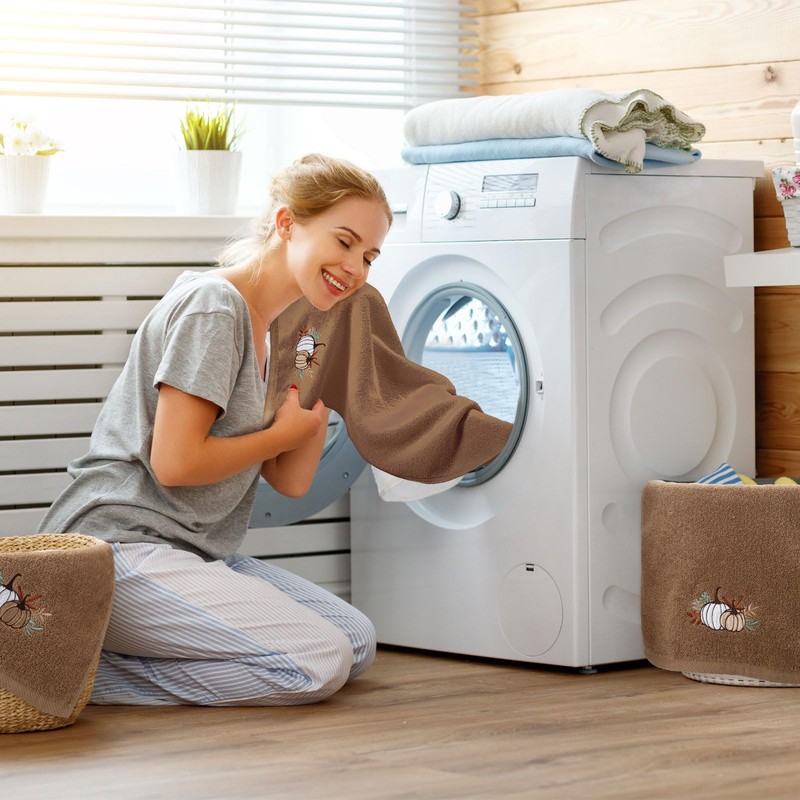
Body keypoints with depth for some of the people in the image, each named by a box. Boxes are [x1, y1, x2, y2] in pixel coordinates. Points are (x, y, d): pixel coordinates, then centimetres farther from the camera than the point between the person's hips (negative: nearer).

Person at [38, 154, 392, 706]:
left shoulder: (259, 329, 18)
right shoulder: (212, 304, -12)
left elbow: (291, 481, 14)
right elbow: (175, 463, -18)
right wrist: (287, 430, -4)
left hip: (191, 552, 10)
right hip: (123, 546, -10)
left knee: (357, 641, 2)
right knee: (318, 663, -18)